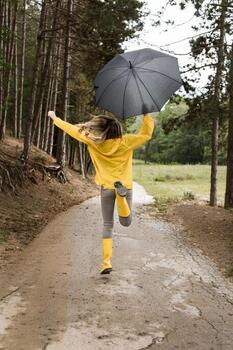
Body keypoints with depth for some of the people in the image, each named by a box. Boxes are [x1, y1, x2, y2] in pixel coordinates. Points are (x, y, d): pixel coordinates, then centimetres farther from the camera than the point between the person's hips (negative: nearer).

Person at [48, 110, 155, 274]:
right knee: (126, 222, 7)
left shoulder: (94, 141, -9)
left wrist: (55, 118, 9)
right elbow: (146, 134, -4)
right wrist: (148, 116, 4)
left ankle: (107, 262, 3)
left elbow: (74, 130, -3)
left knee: (108, 225, 10)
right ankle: (121, 193, -25)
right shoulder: (126, 142, -10)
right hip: (126, 186, -1)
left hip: (107, 187, 1)